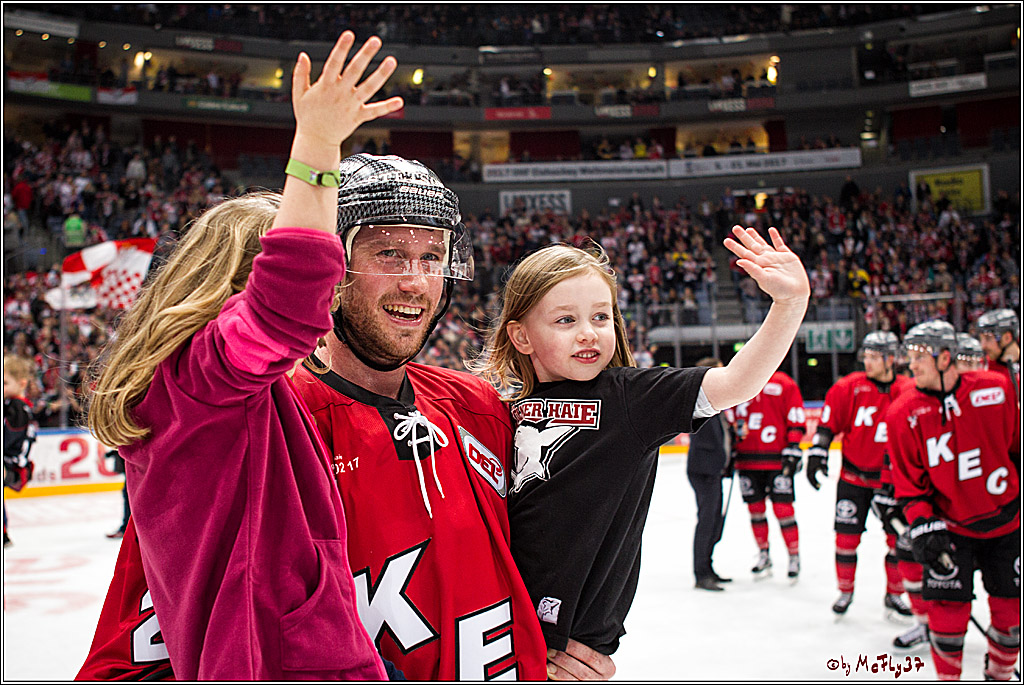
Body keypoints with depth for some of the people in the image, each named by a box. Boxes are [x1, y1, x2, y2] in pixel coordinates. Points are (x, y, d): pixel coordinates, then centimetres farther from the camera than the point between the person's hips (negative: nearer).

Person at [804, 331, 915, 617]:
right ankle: (845, 591, 21)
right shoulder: (849, 387, -7)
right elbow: (829, 420, -3)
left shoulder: (909, 392, -6)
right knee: (847, 536, 2)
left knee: (899, 537, 4)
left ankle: (894, 594, 23)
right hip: (853, 476, 0)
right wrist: (817, 452, -9)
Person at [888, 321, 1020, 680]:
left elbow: (1017, 444, 6)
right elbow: (909, 479, -5)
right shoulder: (903, 413, -10)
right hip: (949, 525, -1)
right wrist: (922, 525, -15)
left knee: (1011, 609, 8)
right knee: (949, 607, -5)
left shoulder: (996, 388, -8)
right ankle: (947, 678, 17)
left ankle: (999, 675, 32)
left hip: (1007, 521, 1)